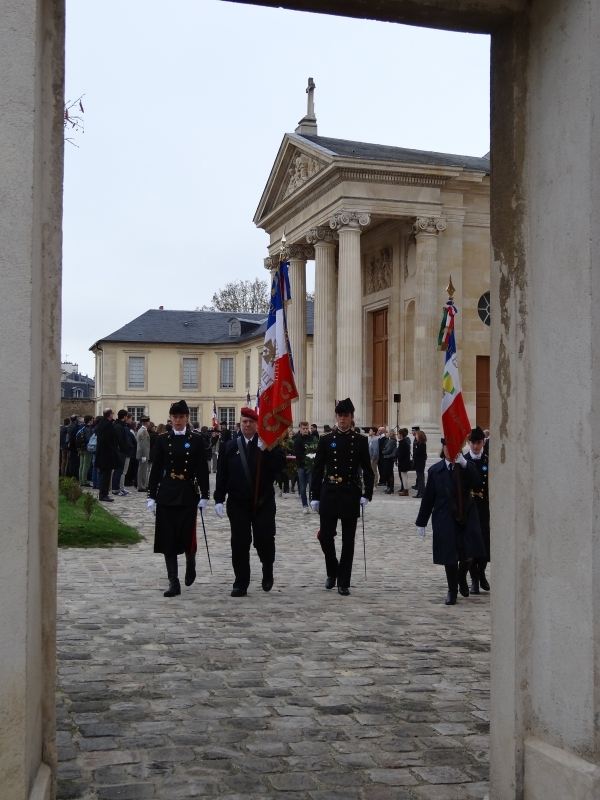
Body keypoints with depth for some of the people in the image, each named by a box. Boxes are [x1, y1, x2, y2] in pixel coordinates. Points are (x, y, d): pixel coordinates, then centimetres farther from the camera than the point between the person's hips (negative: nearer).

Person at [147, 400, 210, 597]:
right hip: (166, 495, 1)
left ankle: (190, 565, 32)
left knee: (188, 536, 0)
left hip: (188, 495, -1)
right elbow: (156, 469, 4)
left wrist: (204, 496, -5)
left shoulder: (196, 441, 1)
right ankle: (174, 583, 5)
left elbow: (202, 470, 0)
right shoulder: (162, 440, 4)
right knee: (168, 540, 0)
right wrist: (151, 496, 0)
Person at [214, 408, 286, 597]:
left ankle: (267, 572, 29)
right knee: (239, 544, 2)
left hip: (263, 502, -1)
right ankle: (241, 584, 9)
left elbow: (280, 465, -15)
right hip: (238, 503, 1)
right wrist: (219, 499, -2)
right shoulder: (229, 447, 5)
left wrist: (266, 449, -24)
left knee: (264, 540, 0)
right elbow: (222, 475, 4)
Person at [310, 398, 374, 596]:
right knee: (325, 536, 0)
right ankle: (332, 571, 25)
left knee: (348, 540, 3)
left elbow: (367, 470, 3)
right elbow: (317, 470, 3)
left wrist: (367, 494, -9)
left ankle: (344, 582, 11)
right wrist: (315, 497, -2)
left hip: (351, 495, 0)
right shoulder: (325, 440, 3)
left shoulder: (360, 441, 2)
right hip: (329, 494, 0)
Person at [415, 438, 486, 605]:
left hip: (467, 517, 1)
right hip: (445, 519, 0)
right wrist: (421, 521, 5)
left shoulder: (467, 467, 1)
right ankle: (452, 590, 17)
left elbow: (477, 485, -19)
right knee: (450, 556, -1)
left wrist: (465, 465, -27)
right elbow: (428, 497, 4)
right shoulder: (435, 470, 2)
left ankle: (462, 579, 33)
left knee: (468, 553, 1)